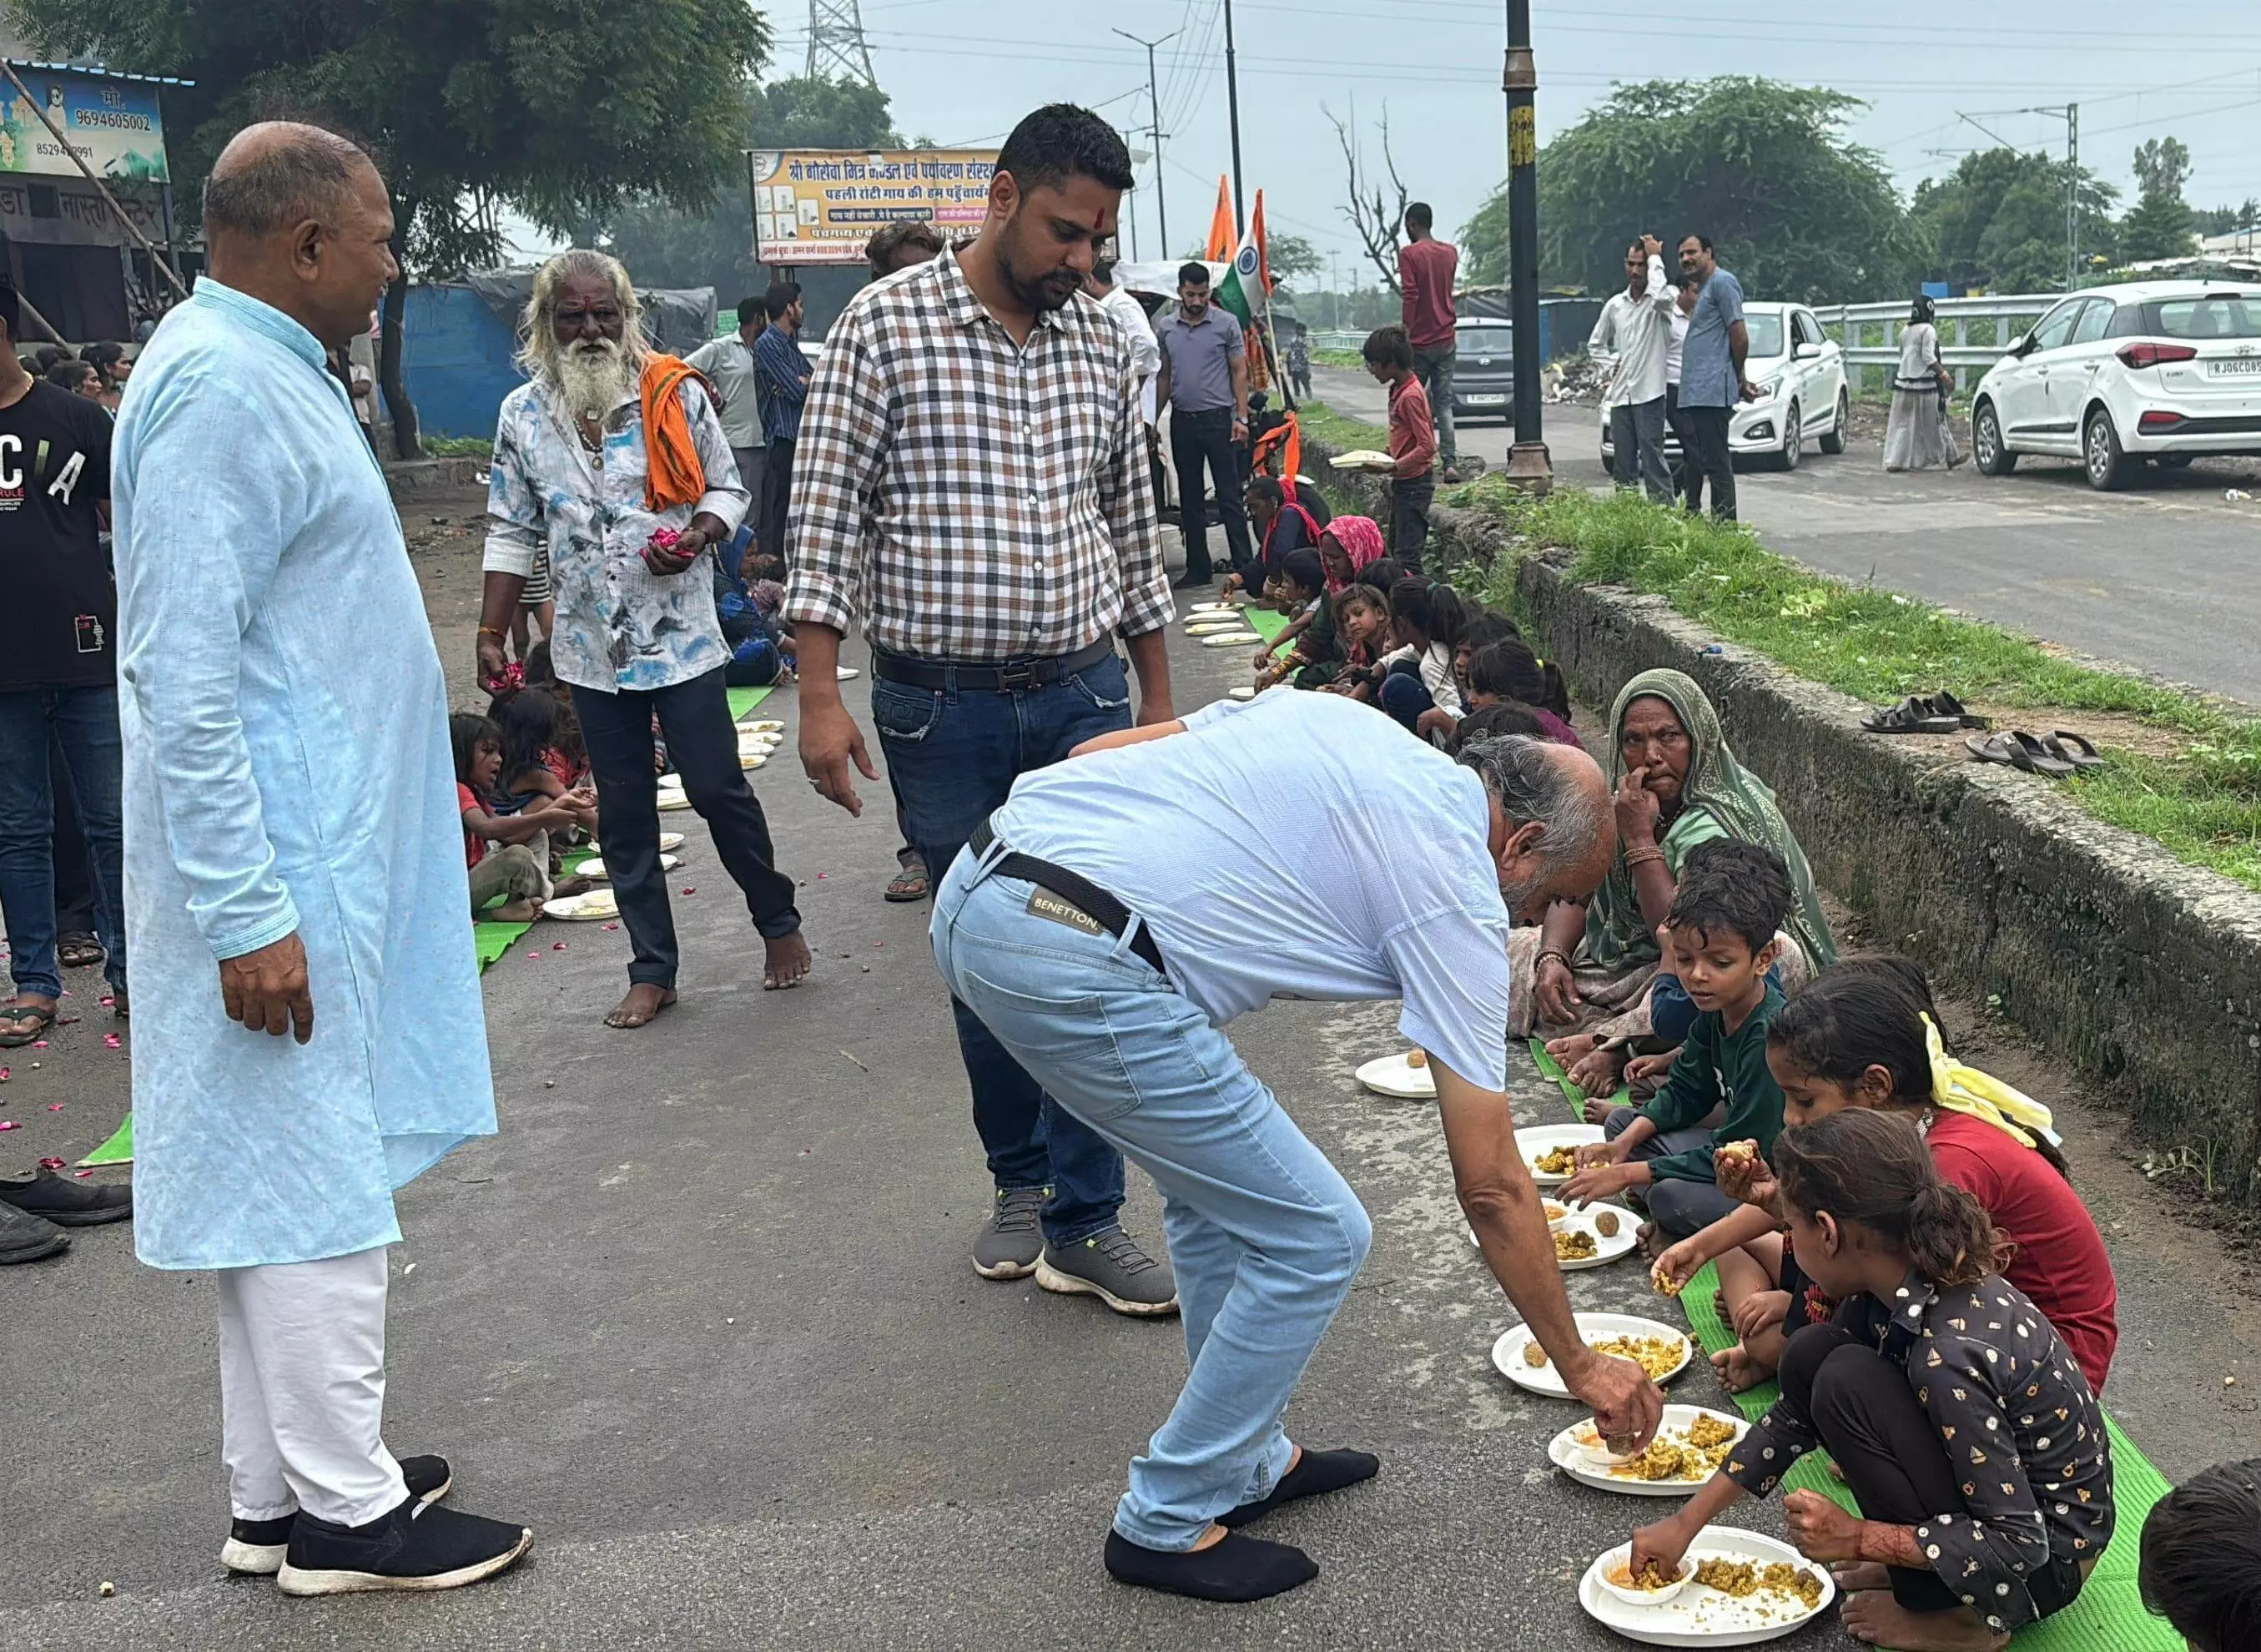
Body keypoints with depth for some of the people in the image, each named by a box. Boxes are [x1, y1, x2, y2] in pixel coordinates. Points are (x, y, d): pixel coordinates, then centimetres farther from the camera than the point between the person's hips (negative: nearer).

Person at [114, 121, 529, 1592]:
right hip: (277, 867, -10)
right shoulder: (219, 386, -17)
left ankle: (279, 1494, 24)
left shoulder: (267, 370, 15)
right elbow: (182, 673, -22)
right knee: (312, 1186, -2)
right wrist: (244, 911, -24)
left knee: (291, 1179, 14)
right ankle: (344, 1510, 10)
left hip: (325, 849, 10)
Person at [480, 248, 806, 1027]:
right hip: (593, 648, 3)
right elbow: (512, 534, 8)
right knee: (623, 813, 9)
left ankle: (778, 922, 23)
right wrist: (490, 634, 4)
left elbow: (726, 488, 4)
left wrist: (696, 538, -17)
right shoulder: (523, 414, 4)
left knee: (718, 788, 0)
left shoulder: (675, 392, -4)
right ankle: (652, 970, 18)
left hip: (681, 634, -3)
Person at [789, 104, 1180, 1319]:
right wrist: (819, 696, -13)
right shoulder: (885, 327, -5)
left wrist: (1158, 694, 16)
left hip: (1083, 695, 3)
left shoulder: (1100, 342, 7)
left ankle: (1084, 1223, 8)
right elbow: (827, 517, -7)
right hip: (942, 706, -3)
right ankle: (1020, 1181, 28)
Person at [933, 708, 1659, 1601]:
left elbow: (1093, 753, 19)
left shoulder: (1331, 713, 21)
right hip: (1074, 965, -9)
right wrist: (1582, 1368, 17)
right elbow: (1491, 1189, 6)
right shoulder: (1458, 893, 2)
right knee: (1316, 1239, 6)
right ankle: (1168, 1522, 19)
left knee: (1218, 1182, 26)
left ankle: (1248, 1460, 38)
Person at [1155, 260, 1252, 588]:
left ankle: (1243, 566, -1)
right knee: (1190, 499, 8)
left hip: (1218, 418, -4)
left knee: (1229, 497, -3)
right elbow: (1163, 376, 13)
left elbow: (1239, 372, 0)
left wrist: (1241, 417, -8)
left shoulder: (1226, 323, -2)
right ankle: (1198, 568, 15)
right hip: (1182, 421, 4)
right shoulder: (1166, 327, 8)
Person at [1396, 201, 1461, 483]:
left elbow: (1410, 296, -16)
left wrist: (1405, 335, -15)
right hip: (1447, 340, 5)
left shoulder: (1409, 253, -10)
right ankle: (1450, 463, -7)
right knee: (1444, 402, 4)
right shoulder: (1451, 252, 9)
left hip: (1420, 342, -5)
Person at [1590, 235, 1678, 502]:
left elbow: (1661, 296, -29)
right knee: (1623, 463, 7)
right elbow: (1595, 345, 25)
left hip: (1649, 393, -5)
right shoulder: (1615, 305, 14)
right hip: (1620, 395, 6)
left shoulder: (1663, 298, -1)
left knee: (1652, 458, -11)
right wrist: (1614, 361, 6)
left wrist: (1655, 258, -15)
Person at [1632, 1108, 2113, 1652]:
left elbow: (2020, 1541, -27)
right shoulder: (1898, 1282, -8)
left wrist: (1857, 1538, -22)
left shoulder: (1950, 1355, -33)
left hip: (2048, 1554, -8)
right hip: (2001, 1494, 8)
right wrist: (1686, 1523, 5)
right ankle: (1921, 1559, 8)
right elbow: (1797, 1414, 4)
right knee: (1809, 1357, -2)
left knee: (1848, 1384, -23)